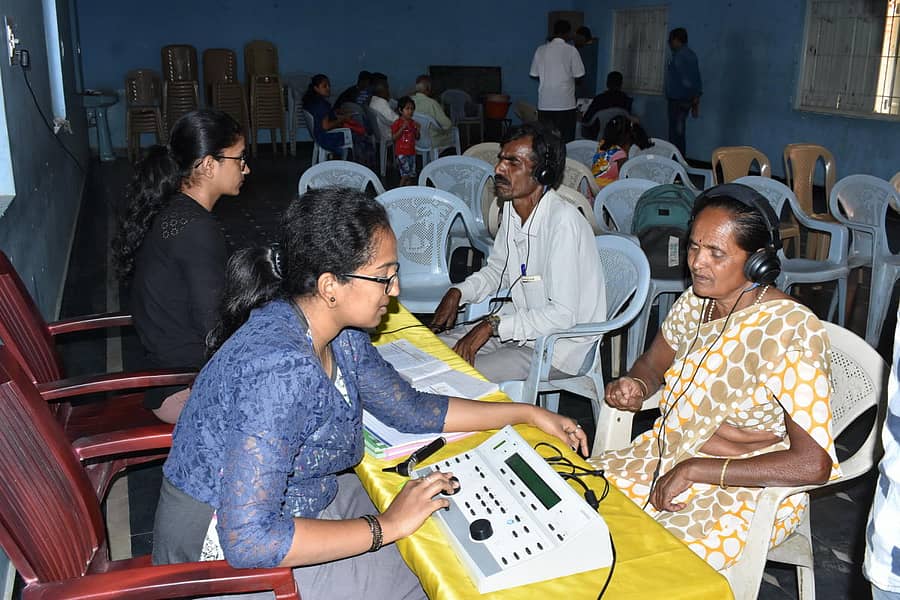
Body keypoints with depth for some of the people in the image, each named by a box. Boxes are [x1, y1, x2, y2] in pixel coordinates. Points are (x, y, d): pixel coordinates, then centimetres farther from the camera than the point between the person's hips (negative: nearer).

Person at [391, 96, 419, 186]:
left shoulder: (413, 123, 10)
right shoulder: (397, 123, -7)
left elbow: (417, 137, 15)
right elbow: (393, 137, -14)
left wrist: (417, 129, -4)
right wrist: (402, 128, -22)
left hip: (411, 152, 6)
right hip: (401, 153, -6)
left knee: (412, 175, 7)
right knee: (406, 174, -14)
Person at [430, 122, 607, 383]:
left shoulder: (563, 221, -27)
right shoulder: (512, 208, 1)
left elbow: (562, 315, -28)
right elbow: (498, 269, 18)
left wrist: (493, 325, -25)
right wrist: (458, 293, 1)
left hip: (562, 346, -8)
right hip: (523, 324, 8)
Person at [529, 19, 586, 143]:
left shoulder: (541, 50, 3)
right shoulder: (571, 50, -5)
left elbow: (534, 74, 9)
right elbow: (579, 75, -3)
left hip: (544, 104, 3)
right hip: (565, 104, -3)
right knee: (565, 141, 2)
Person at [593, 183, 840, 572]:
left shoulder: (790, 332, -24)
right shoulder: (695, 303, -3)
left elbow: (814, 464, -28)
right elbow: (653, 364, 17)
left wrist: (694, 470, -26)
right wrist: (635, 386, -8)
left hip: (746, 494, -7)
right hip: (668, 458, 7)